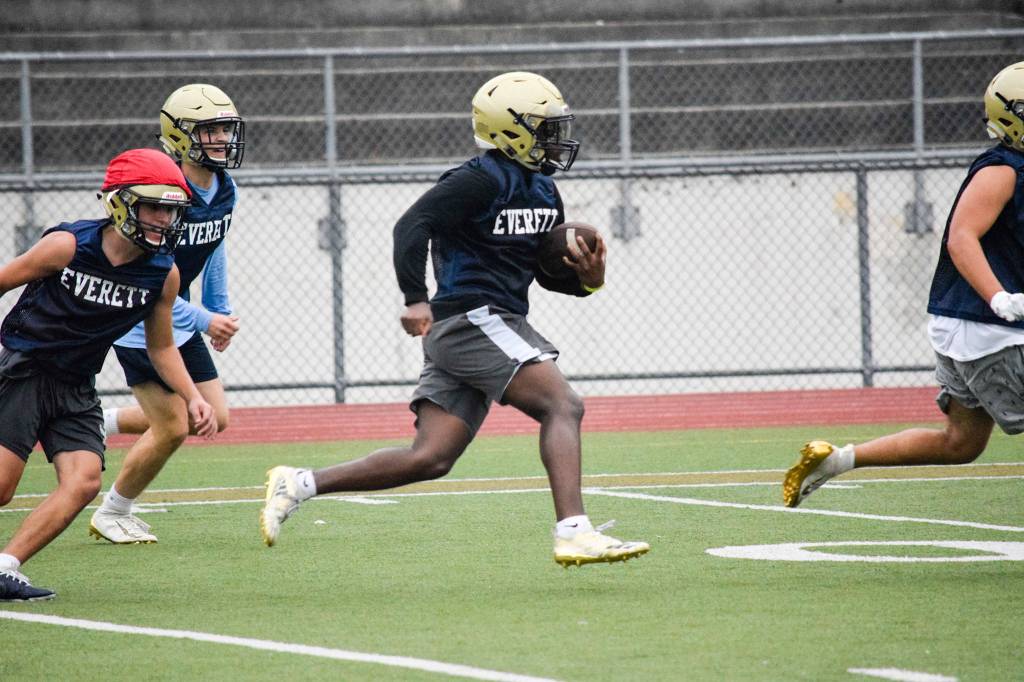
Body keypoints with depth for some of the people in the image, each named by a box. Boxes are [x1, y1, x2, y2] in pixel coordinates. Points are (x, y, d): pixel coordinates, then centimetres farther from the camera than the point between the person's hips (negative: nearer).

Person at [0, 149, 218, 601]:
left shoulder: (164, 275, -2)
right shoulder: (68, 246, -16)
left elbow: (161, 347, 12)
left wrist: (192, 397, -1)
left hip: (76, 389, 5)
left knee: (84, 482, -15)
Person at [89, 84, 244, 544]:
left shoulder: (225, 191, -1)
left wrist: (220, 308, 16)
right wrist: (204, 319, -26)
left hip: (178, 319, 8)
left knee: (215, 419, 5)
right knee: (172, 428, -8)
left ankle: (103, 422, 21)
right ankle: (112, 515, 14)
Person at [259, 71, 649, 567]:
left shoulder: (543, 192, 17)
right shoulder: (480, 180, -11)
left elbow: (548, 270, 24)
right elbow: (412, 226, -20)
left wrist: (586, 279, 2)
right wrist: (416, 299, -29)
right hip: (472, 319, -9)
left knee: (429, 459, 3)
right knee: (562, 405, -19)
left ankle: (299, 484, 8)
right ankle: (573, 533, -28)